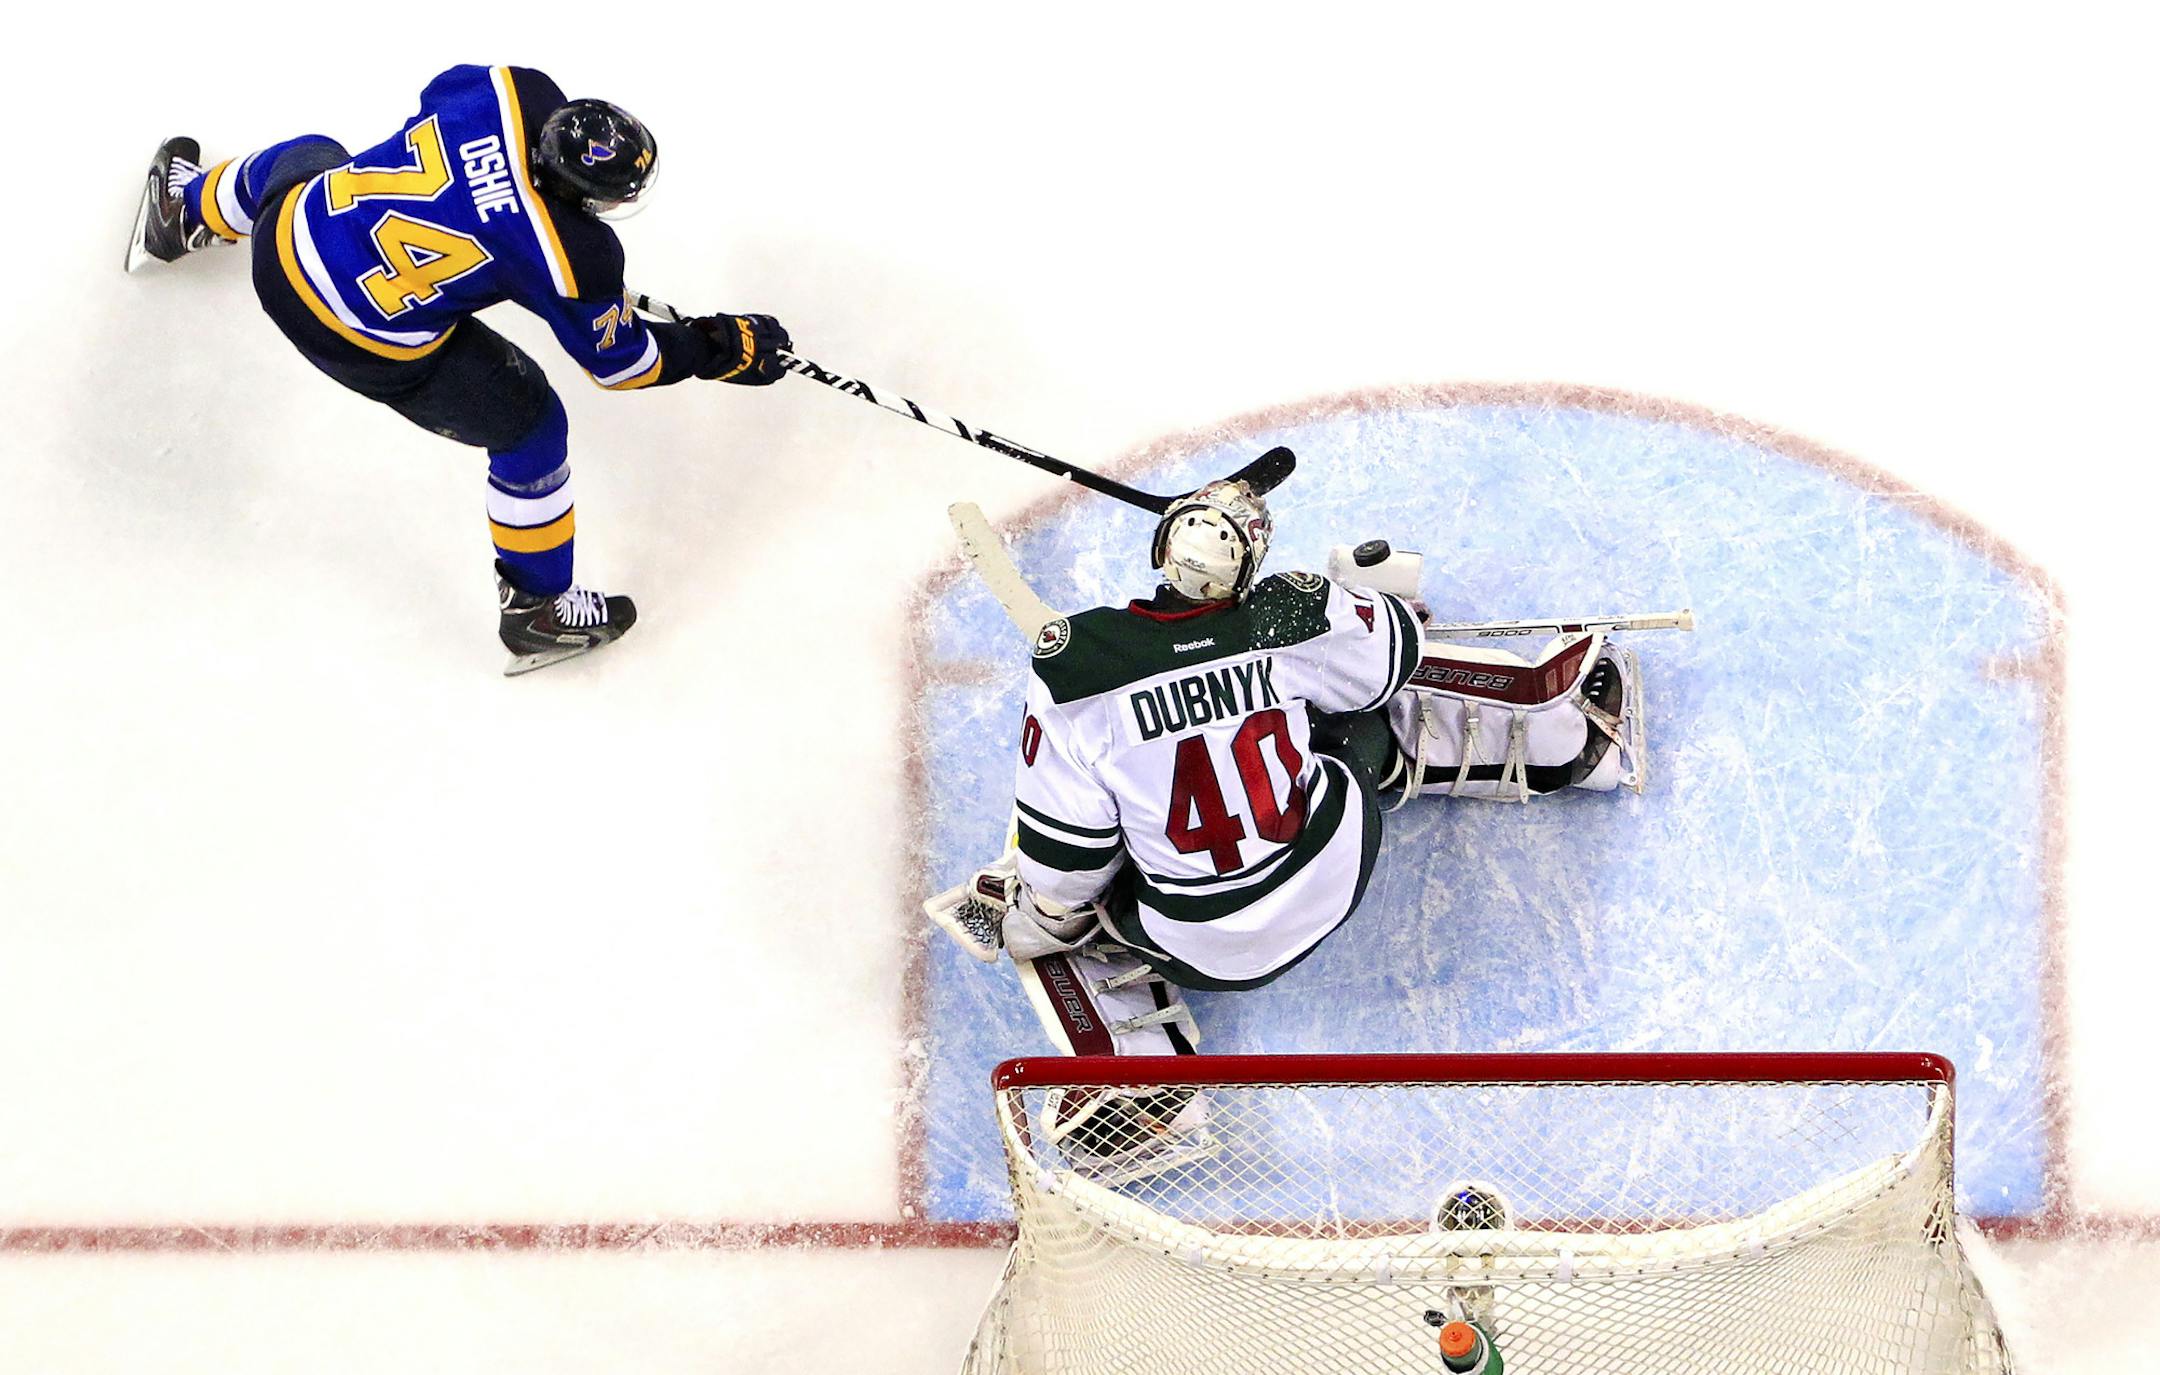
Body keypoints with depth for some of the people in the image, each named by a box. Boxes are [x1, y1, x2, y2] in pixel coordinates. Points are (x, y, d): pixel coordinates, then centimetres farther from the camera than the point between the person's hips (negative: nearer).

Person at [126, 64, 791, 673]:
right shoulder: (575, 261, -26)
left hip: (292, 230, 5)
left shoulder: (522, 95, -16)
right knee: (529, 424, 13)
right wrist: (727, 348, 2)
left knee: (299, 160, 41)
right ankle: (538, 609, 29)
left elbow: (441, 94, 8)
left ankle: (184, 209, 74)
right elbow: (617, 359, -8)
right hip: (369, 346, -5)